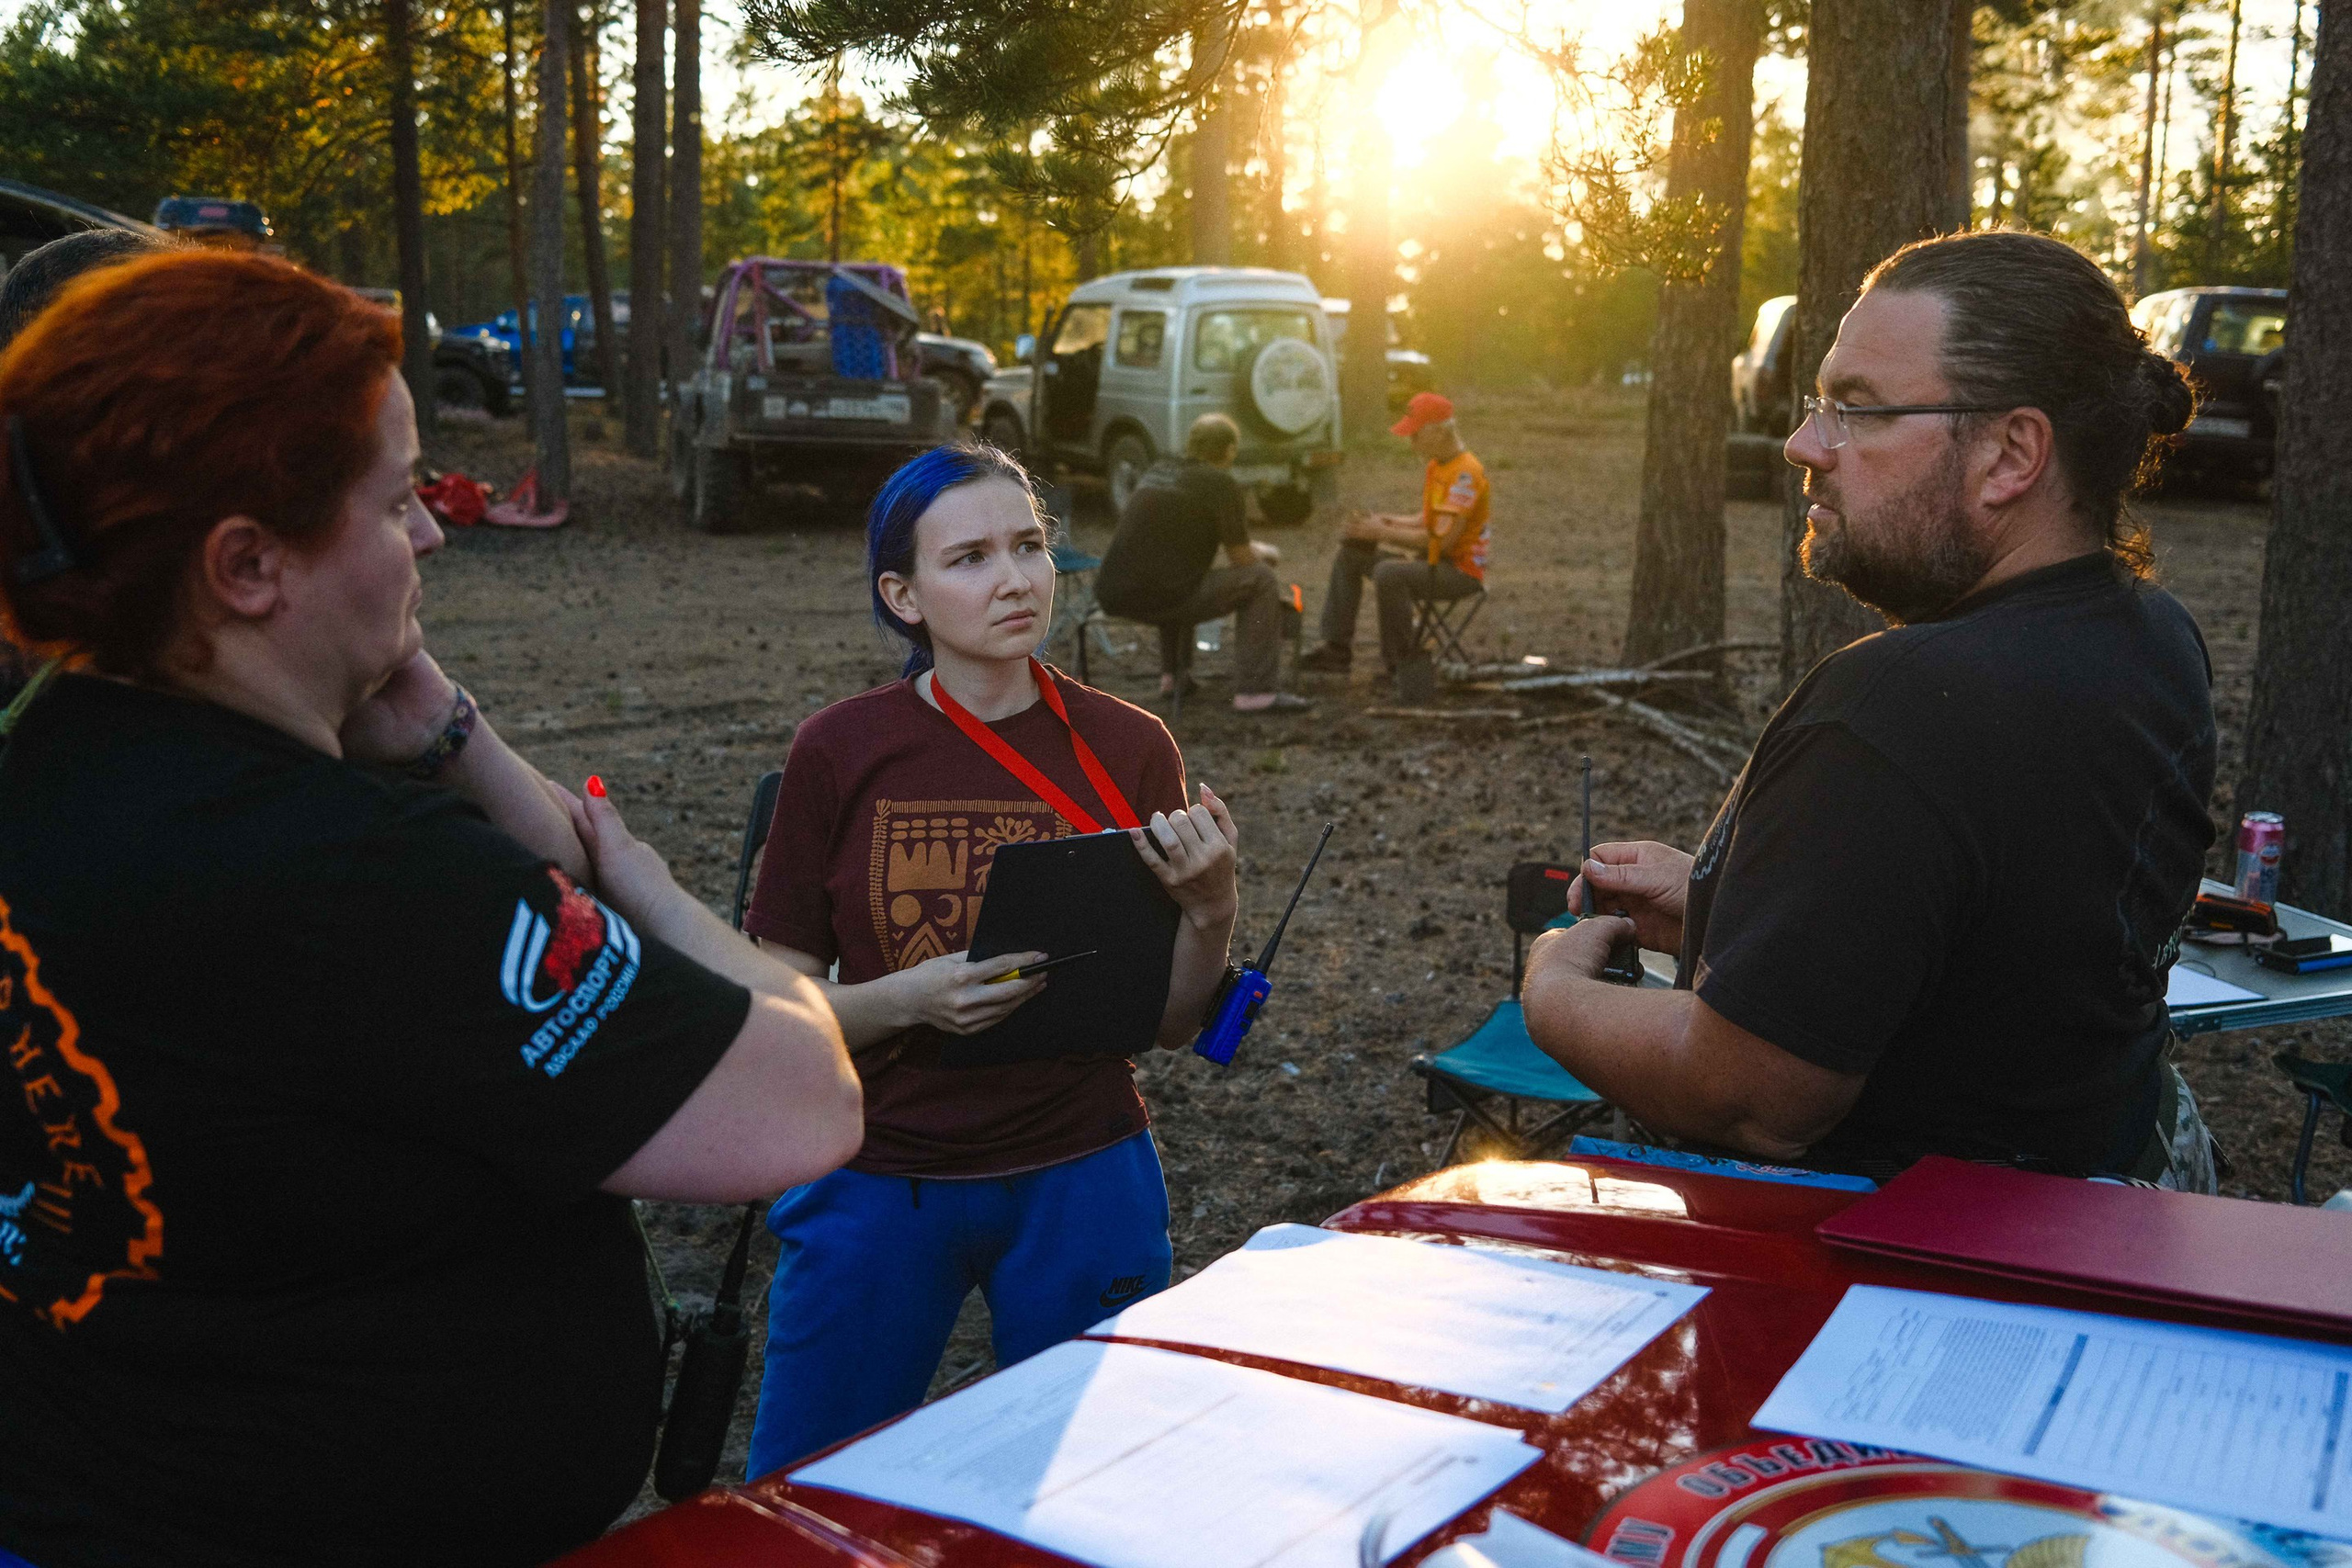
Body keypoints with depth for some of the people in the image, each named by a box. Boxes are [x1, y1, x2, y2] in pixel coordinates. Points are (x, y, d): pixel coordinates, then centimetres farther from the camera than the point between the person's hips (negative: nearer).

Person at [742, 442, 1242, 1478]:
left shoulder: (1129, 750, -3)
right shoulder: (840, 752, -7)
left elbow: (1169, 1024, 1)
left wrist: (1212, 907, -17)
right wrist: (907, 998, -22)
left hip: (1080, 1180, 1)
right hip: (879, 1184, -1)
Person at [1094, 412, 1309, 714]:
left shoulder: (1157, 471, 18)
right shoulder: (1220, 483, -5)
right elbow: (1241, 559, -3)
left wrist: (1250, 548, 35)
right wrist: (1264, 553, 22)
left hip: (1111, 595, 8)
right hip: (1160, 598, -8)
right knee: (1261, 579, 3)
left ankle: (1173, 674, 36)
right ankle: (1254, 691, -3)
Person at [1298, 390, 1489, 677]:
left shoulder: (1465, 473, -21)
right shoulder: (1435, 467, 10)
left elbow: (1443, 540, -27)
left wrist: (1382, 533, -22)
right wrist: (1388, 522, 0)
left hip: (1461, 570, -10)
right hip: (1432, 561, 10)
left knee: (1389, 573, -35)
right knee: (1349, 555, 7)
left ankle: (1400, 664, -21)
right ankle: (1337, 650, 4)